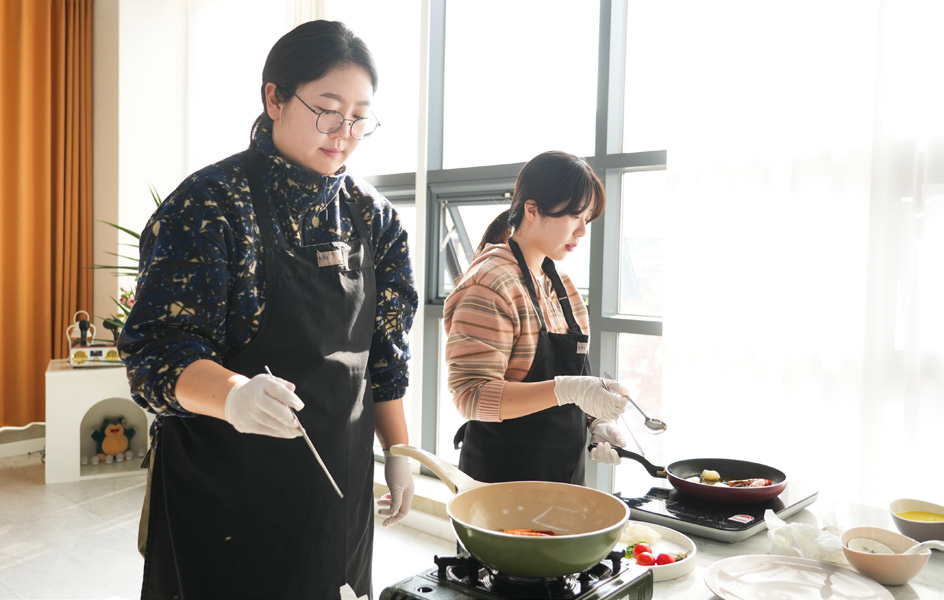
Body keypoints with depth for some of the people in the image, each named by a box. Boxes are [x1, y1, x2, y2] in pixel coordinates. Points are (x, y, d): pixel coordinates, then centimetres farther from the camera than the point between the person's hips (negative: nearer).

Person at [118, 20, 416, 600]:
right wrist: (235, 395, -37)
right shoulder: (210, 202, -13)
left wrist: (398, 453, 7)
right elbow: (159, 354, -18)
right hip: (225, 494, -4)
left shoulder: (373, 216, 3)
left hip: (340, 484, 5)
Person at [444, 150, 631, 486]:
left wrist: (595, 421, 2)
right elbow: (472, 397, -24)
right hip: (502, 477, -8)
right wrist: (566, 390, -33)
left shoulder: (559, 284, 10)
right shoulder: (490, 285, -18)